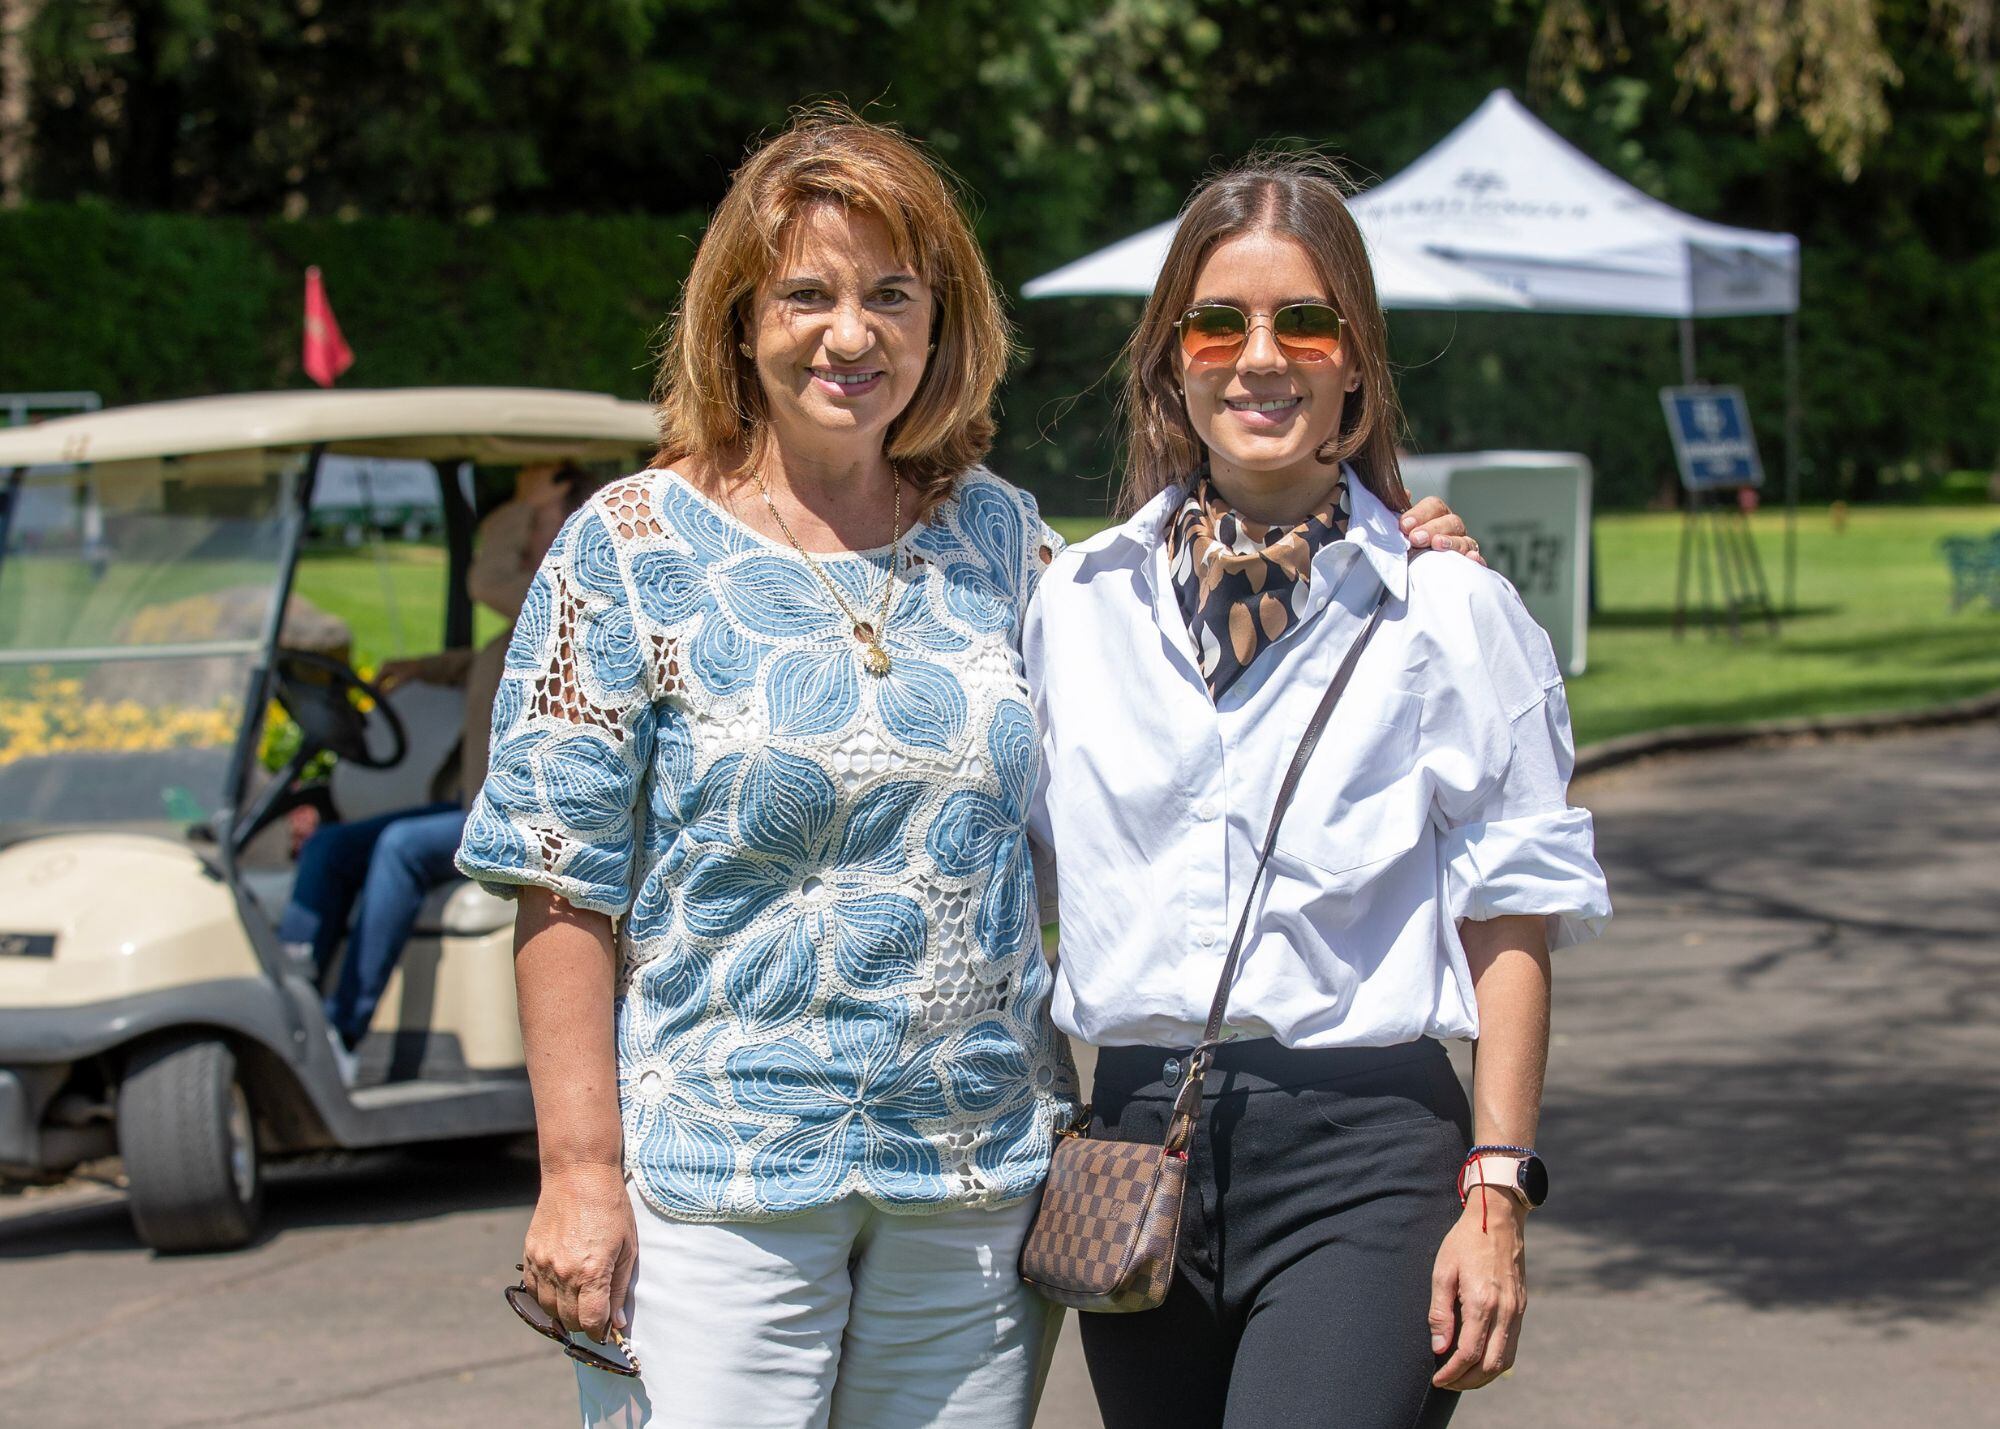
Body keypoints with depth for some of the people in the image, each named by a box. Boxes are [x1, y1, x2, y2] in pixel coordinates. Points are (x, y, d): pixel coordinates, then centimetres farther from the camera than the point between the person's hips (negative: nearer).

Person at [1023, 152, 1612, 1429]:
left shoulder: (1448, 610, -1)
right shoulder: (1075, 603, 9)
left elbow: (1512, 918, -1)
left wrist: (1495, 1198, -6)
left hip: (1363, 1154, -4)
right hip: (1133, 1144, 4)